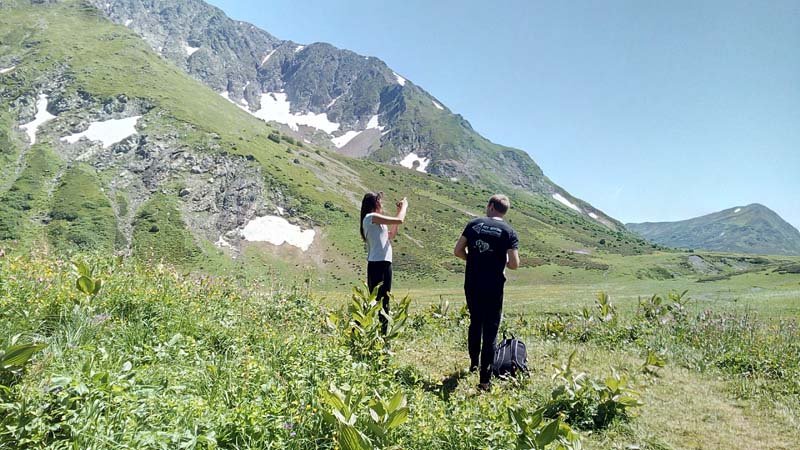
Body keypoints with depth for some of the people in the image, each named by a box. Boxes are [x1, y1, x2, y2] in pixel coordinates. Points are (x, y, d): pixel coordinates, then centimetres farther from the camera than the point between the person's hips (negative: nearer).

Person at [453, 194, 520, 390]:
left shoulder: (474, 224, 3)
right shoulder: (509, 231, -3)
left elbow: (458, 251, 1)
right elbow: (514, 264, -10)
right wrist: (501, 261, 11)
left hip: (472, 285, 3)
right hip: (493, 288, -3)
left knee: (475, 324, 23)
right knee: (490, 331, 2)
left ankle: (474, 364, 39)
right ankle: (485, 379, 1)